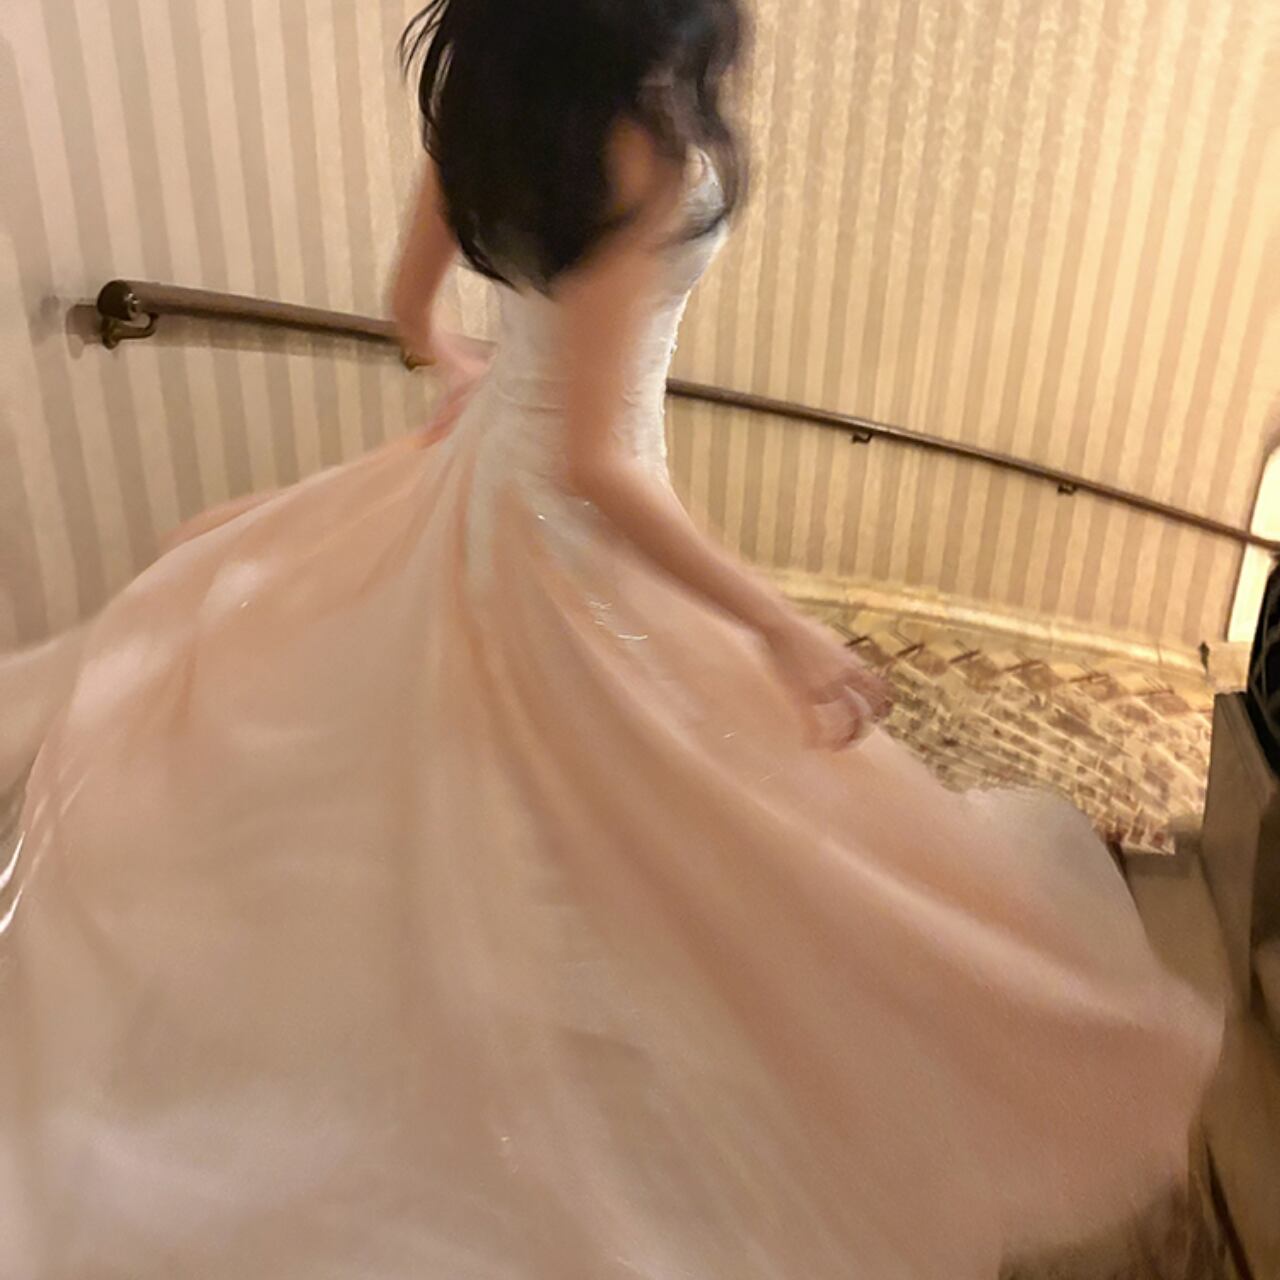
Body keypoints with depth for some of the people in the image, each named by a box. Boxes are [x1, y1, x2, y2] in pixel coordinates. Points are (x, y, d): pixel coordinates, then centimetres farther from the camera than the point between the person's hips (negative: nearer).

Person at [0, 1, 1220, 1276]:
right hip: (568, 533, -8)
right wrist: (782, 629, -25)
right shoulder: (645, 148, -28)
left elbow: (411, 306, 10)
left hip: (475, 466, 8)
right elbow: (592, 467, -31)